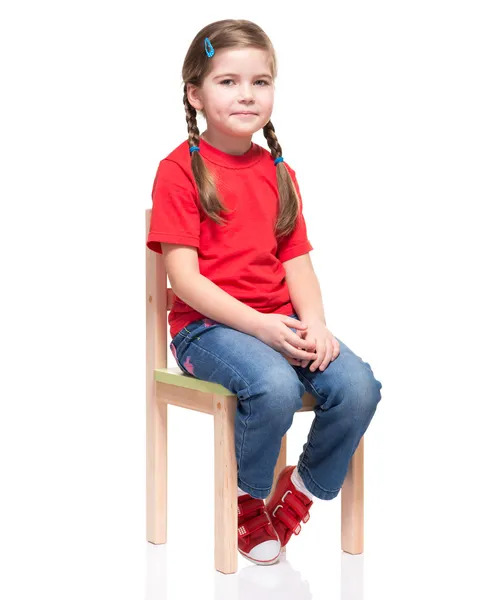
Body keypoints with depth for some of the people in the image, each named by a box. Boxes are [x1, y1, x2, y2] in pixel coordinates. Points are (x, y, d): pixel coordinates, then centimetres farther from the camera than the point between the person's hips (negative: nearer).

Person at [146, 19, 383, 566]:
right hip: (206, 326, -5)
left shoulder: (278, 172, 15)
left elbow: (297, 263, 10)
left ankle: (300, 491, 7)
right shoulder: (180, 170, -4)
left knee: (358, 387, -20)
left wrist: (315, 325, -10)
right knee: (274, 387, -35)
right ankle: (246, 501, -3)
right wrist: (259, 325, -21)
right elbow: (184, 278, -11)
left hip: (280, 322, 6)